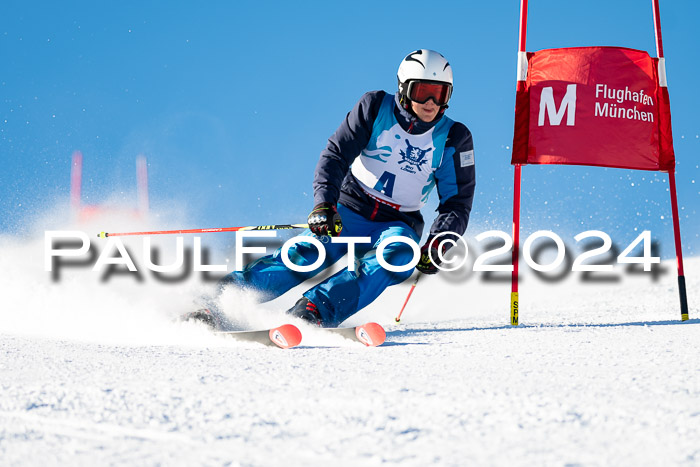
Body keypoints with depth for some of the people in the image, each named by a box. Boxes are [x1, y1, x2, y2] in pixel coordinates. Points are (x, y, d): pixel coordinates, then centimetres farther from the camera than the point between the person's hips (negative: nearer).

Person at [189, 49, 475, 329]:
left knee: (400, 256, -33)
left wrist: (436, 246, -19)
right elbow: (336, 154, -9)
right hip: (350, 211, -1)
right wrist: (324, 204, -26)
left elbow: (458, 203, -2)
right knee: (309, 252, -27)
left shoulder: (454, 140, -5)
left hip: (397, 224, 1)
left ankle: (315, 309, -45)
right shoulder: (376, 108, -6)